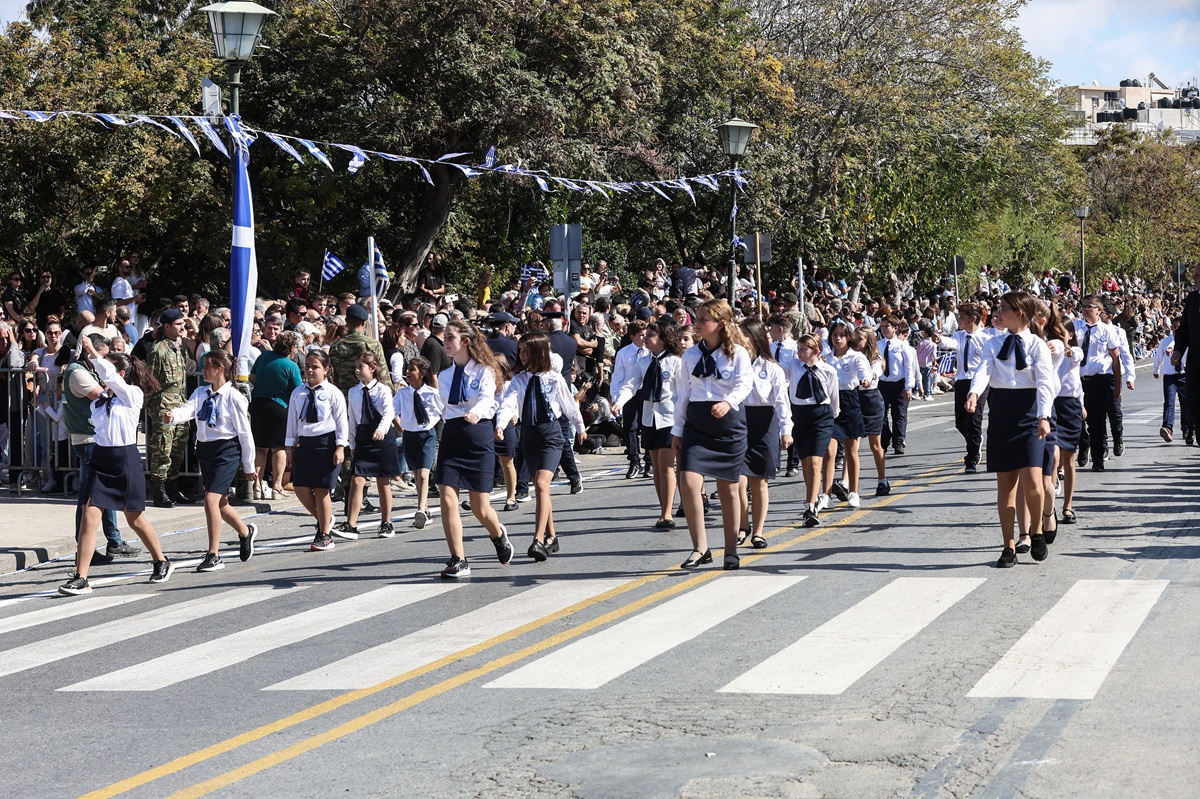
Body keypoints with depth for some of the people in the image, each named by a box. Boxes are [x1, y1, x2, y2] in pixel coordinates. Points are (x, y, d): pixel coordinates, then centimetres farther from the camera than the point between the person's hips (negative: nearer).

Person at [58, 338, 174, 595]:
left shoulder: (134, 394, -8)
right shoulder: (99, 400, 9)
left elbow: (109, 375, -22)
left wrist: (93, 352, -29)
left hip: (125, 458, -5)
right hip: (101, 458, 5)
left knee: (135, 518, 9)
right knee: (90, 515, -9)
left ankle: (162, 563, 34)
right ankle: (80, 578, -11)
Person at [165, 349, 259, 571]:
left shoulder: (233, 396, -10)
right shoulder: (201, 392, 7)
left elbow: (244, 432, -6)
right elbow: (188, 409, -11)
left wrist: (249, 467, -2)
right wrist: (173, 416, -36)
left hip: (226, 450, -7)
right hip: (205, 449, 7)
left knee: (211, 499, -18)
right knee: (219, 503, 16)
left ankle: (214, 555, -10)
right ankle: (245, 531, 45)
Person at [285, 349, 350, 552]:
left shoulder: (332, 393, -3)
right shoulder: (298, 394, 9)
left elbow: (342, 421, -2)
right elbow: (292, 421, 13)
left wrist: (340, 446, -8)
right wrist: (290, 447, 10)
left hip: (326, 442, -5)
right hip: (304, 443, 5)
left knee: (321, 490, -3)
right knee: (301, 488, -1)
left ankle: (324, 535, 9)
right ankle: (324, 520, 25)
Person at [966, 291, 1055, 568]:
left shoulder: (1037, 345, 0)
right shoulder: (994, 344, 10)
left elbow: (1045, 382, -10)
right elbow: (984, 370, -7)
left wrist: (1044, 416, -24)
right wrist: (974, 392, -29)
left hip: (1029, 411, -3)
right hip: (1000, 410, 4)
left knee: (1031, 481, -15)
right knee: (1005, 483, 5)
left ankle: (1036, 532, 11)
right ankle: (1009, 547, 12)